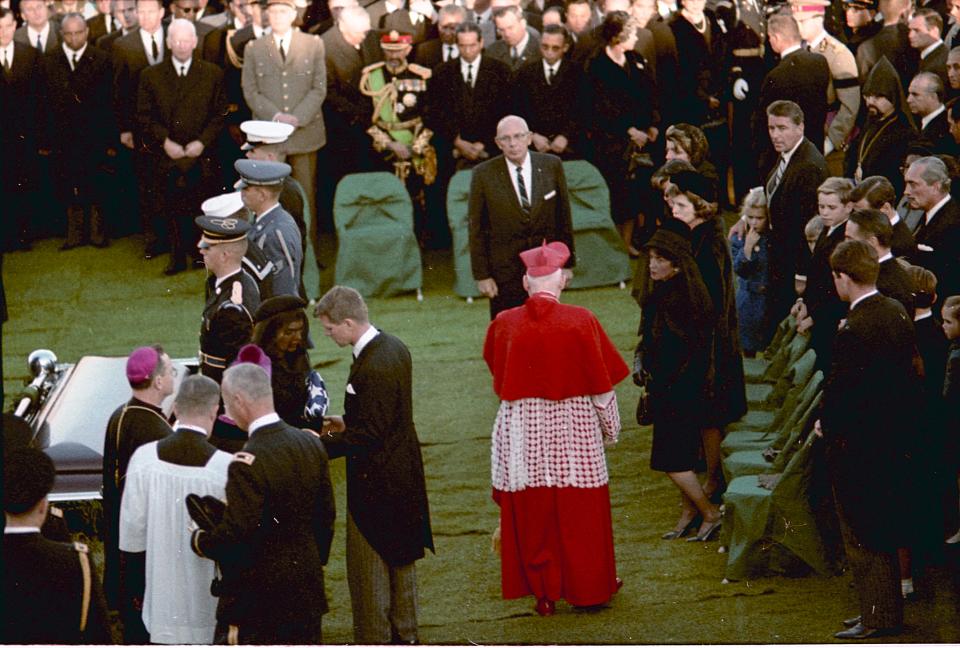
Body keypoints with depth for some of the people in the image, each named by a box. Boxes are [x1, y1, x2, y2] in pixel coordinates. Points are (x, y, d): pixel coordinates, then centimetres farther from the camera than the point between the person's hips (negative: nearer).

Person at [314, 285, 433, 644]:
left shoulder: (372, 369, -27)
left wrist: (322, 444, -18)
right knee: (401, 559, 21)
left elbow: (368, 437, -25)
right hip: (404, 475, 10)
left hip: (376, 481, -10)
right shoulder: (394, 348, 3)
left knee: (369, 569, 2)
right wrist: (347, 423, 10)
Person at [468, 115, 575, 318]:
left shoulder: (551, 166, 1)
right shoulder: (484, 174, -5)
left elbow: (564, 217, 6)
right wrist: (482, 275, -5)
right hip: (504, 269, -2)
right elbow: (477, 229, -1)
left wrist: (566, 263, 5)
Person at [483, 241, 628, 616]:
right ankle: (587, 588, 22)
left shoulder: (503, 325, -8)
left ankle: (542, 591, 16)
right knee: (579, 513, 11)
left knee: (530, 514, 11)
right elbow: (602, 384, -6)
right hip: (573, 430, -1)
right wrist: (610, 429, 8)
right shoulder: (581, 322, -14)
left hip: (521, 433, 1)